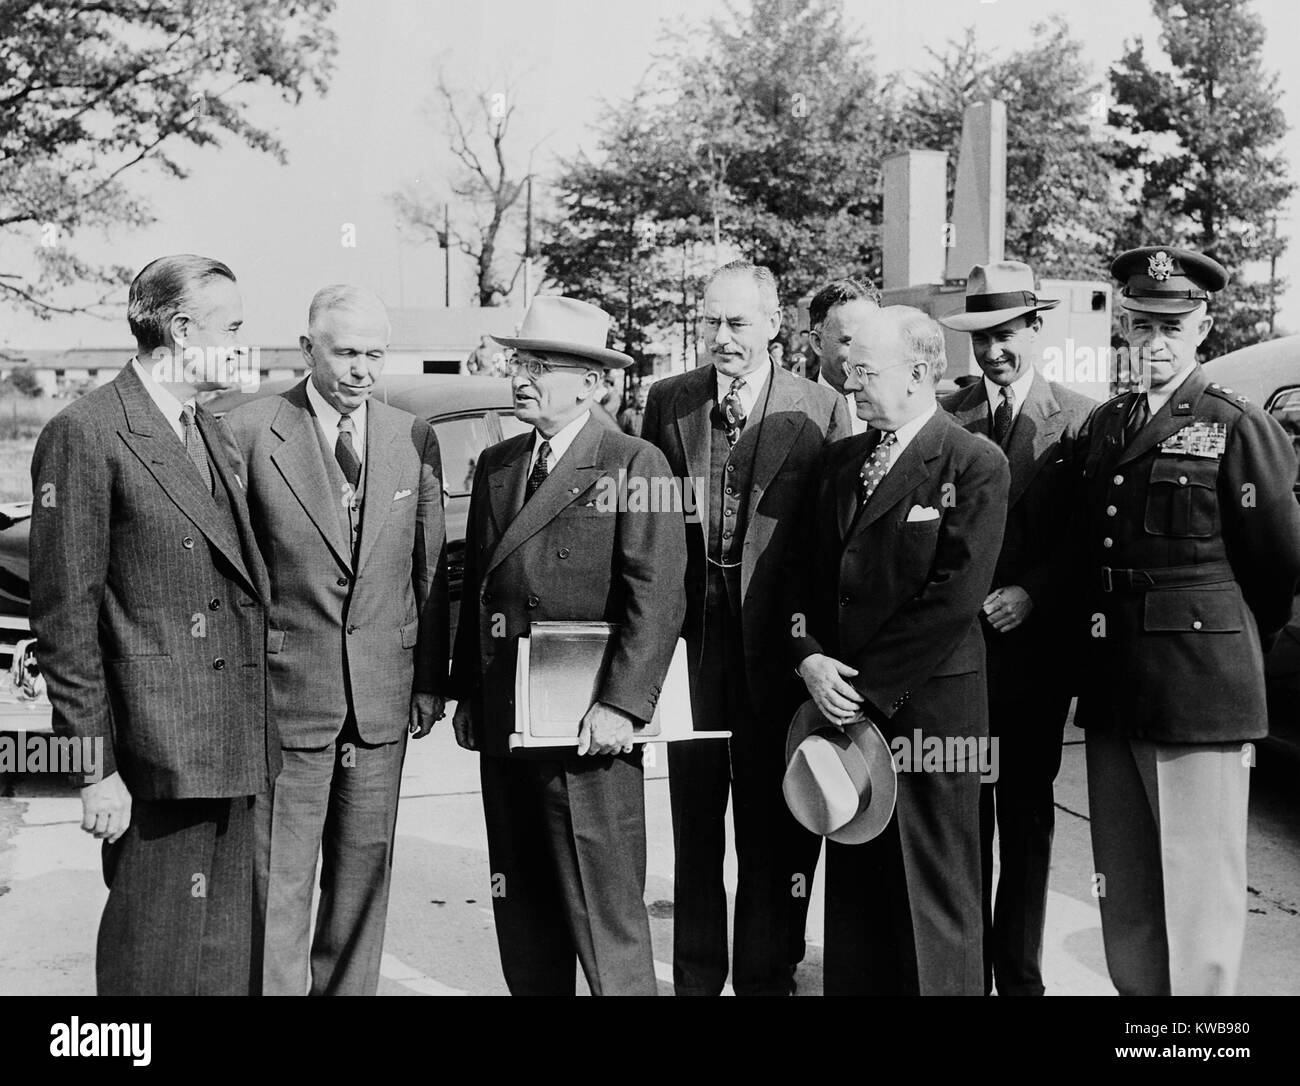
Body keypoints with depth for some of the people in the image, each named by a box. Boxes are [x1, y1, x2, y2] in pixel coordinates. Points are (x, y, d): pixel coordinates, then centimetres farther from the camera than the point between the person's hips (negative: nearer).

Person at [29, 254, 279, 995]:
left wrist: (258, 728, 13)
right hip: (158, 757, -7)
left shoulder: (217, 436, 14)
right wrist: (95, 765, -13)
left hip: (235, 749, 8)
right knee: (154, 960, 4)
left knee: (228, 958, 16)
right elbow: (65, 616, -12)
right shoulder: (87, 435, -10)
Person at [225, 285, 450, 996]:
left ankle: (348, 988, 28)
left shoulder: (415, 440, 6)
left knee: (362, 877, 13)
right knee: (278, 882, 2)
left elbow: (429, 568, 9)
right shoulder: (247, 432, -6)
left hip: (383, 694, 4)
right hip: (285, 692, -3)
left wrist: (431, 682, 6)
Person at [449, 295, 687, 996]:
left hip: (588, 731, -6)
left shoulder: (635, 466, -6)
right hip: (501, 726, 7)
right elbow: (474, 587, 17)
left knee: (606, 912, 0)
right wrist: (466, 694, 12)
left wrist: (622, 705, -19)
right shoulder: (496, 465, 15)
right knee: (521, 913, 15)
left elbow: (656, 599, -13)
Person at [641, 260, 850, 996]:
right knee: (694, 827, 15)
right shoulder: (668, 401, 3)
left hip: (775, 644, -2)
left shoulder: (821, 410, -5)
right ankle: (696, 976, 29)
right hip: (691, 636, 3)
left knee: (770, 828, 10)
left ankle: (765, 976, 26)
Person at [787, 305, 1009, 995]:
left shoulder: (976, 466, -6)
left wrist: (870, 685, -14)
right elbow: (804, 572, 12)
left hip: (928, 705, -5)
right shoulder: (841, 460, 14)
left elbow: (954, 597, -14)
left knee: (933, 894, 4)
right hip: (847, 705, 6)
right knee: (853, 886, 13)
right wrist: (809, 658, -5)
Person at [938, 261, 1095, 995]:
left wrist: (1031, 593, -15)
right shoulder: (944, 417, 5)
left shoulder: (1080, 420, -1)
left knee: (1027, 812, 9)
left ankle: (1019, 972, 21)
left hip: (1034, 646, -1)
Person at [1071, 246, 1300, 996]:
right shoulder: (1103, 426, 12)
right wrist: (1101, 651, 11)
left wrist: (1229, 647, 9)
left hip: (1201, 695, -6)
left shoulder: (1238, 428, -6)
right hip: (1112, 693, 6)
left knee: (1198, 895, 1)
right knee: (1124, 897, 15)